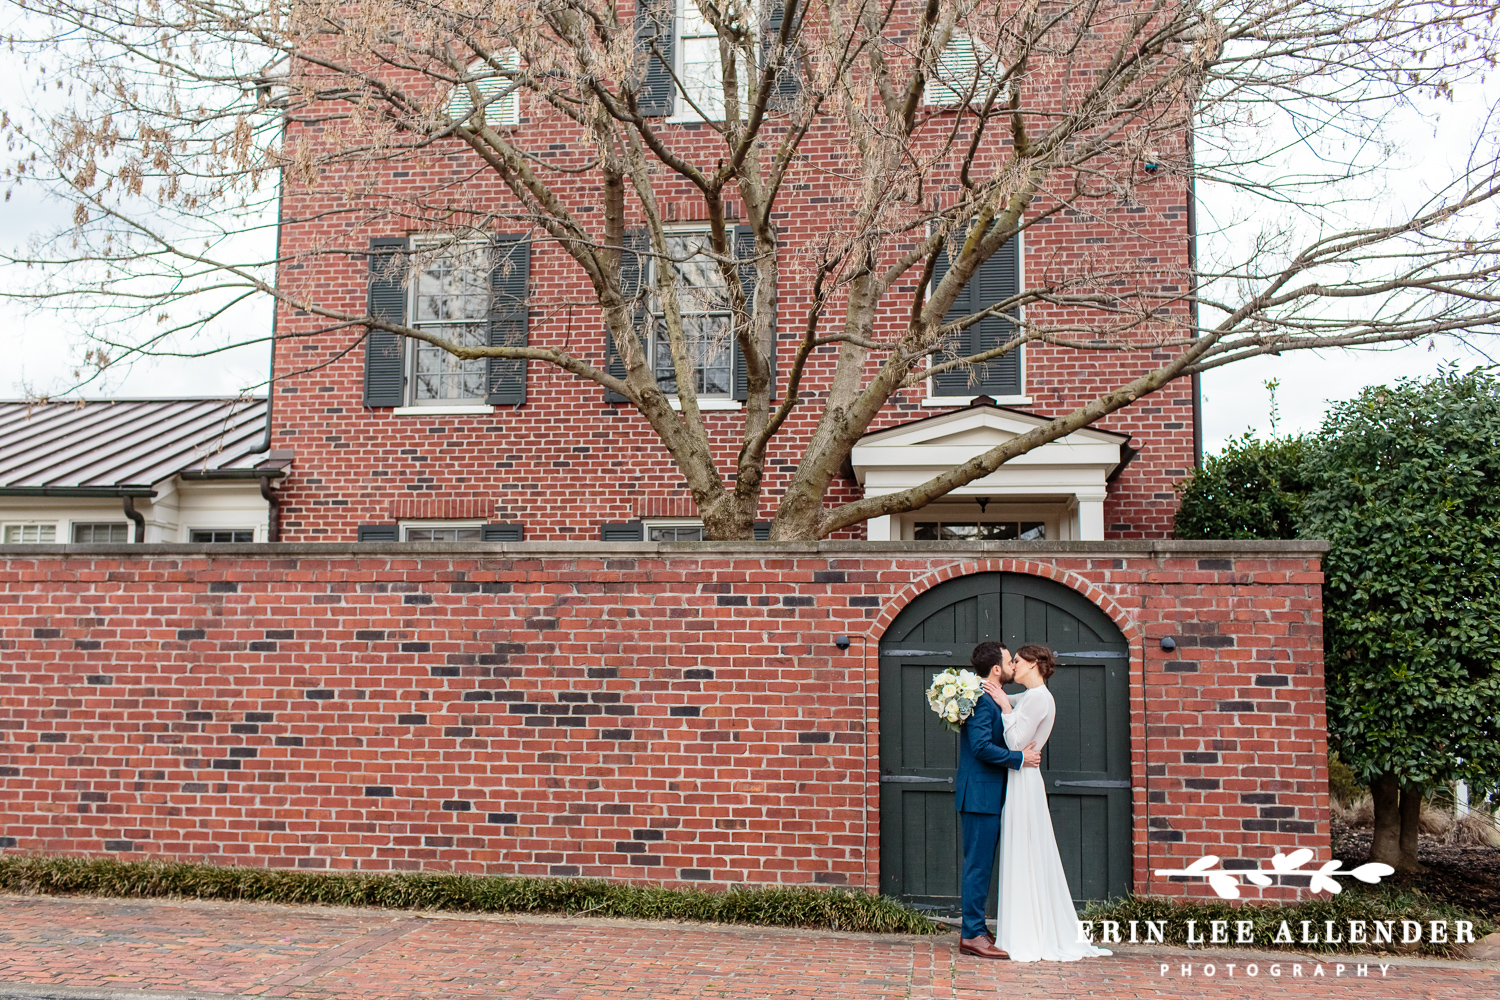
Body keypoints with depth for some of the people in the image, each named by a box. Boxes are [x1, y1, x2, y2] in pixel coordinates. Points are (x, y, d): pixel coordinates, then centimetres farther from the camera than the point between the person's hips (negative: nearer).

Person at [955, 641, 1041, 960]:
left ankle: (975, 929, 20)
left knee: (981, 865, 14)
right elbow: (982, 747, -24)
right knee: (979, 865, -6)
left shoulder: (991, 700, 16)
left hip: (987, 796, 11)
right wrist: (1021, 758, -16)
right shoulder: (982, 700, -16)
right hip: (980, 795, -11)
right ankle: (972, 935, -1)